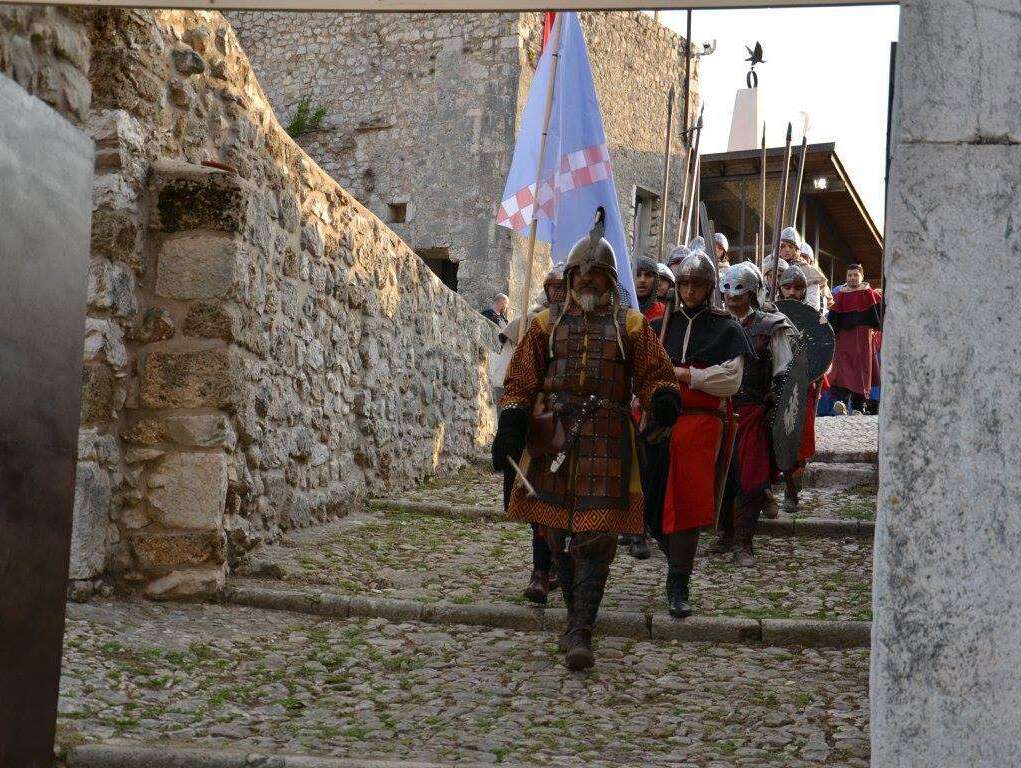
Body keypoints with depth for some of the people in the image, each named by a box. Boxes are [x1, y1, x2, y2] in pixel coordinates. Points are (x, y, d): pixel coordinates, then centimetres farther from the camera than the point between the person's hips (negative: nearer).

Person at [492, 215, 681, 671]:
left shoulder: (631, 326, 9)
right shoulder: (547, 324, 13)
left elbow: (654, 374, 4)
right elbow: (520, 381, 10)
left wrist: (663, 397, -20)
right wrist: (509, 427, -4)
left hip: (606, 442, -2)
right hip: (553, 439, 3)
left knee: (596, 535, -9)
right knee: (558, 533, 7)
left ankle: (580, 633, -10)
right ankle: (577, 616, 24)